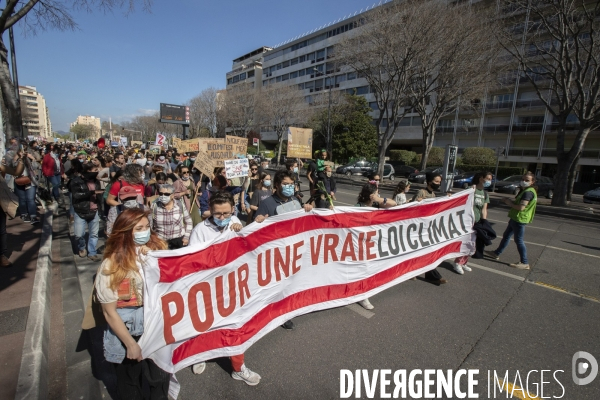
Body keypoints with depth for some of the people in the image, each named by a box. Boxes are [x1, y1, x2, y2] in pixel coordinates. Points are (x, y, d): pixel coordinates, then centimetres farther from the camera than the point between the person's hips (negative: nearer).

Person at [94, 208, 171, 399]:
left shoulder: (157, 250, -10)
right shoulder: (112, 265, -17)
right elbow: (109, 312, -13)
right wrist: (131, 343, -10)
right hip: (126, 330, -2)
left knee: (161, 379, 20)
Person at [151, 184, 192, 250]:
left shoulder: (180, 205, -5)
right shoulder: (154, 206, -5)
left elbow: (188, 221, 5)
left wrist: (187, 236, 1)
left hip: (179, 240, 0)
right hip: (160, 241, 0)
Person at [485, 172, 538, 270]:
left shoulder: (528, 192, -18)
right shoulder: (525, 191, 15)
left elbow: (521, 207, -26)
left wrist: (510, 203, -11)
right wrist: (511, 202, 0)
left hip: (519, 219, -11)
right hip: (516, 218, 11)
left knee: (519, 240, -5)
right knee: (506, 236, 17)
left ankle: (525, 263, 3)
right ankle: (496, 253, 29)